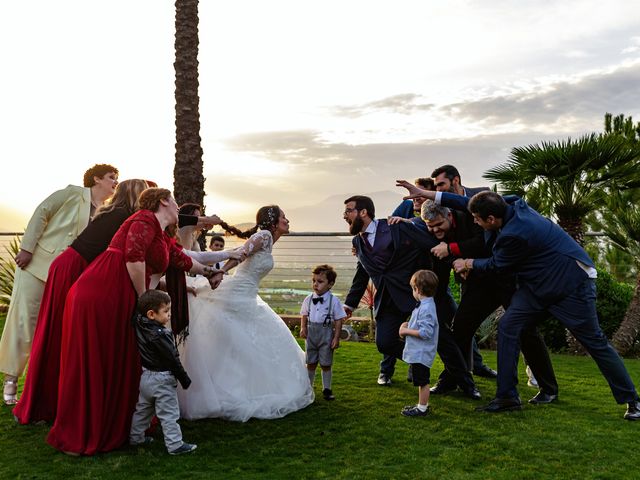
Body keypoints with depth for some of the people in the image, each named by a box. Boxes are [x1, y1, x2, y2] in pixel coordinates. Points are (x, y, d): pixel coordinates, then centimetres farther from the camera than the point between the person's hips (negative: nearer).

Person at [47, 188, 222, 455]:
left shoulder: (165, 241, 23)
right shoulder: (145, 219, -5)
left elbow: (184, 261, 40)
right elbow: (133, 256, -20)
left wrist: (208, 272, 56)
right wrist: (143, 298, -10)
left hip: (119, 305, 9)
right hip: (99, 297, -9)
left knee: (118, 367, 14)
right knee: (92, 366, 0)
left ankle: (110, 430, 25)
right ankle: (75, 437, 11)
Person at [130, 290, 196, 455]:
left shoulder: (139, 325, -7)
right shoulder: (160, 335, -26)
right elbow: (172, 360, -20)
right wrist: (185, 380, -11)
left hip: (145, 376, 8)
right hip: (162, 380, -8)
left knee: (142, 409, 23)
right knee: (169, 414, 2)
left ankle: (135, 437, 35)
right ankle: (175, 445, 8)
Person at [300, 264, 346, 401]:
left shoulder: (334, 301, -8)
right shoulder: (308, 299, 2)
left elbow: (338, 320, -6)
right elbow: (304, 315, 13)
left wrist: (336, 338, -9)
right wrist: (303, 328, -4)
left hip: (326, 334, -3)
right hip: (311, 334, 3)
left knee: (326, 364, 5)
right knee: (310, 363, 11)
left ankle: (327, 389, 19)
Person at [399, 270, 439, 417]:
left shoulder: (426, 308, -23)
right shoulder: (425, 305, 10)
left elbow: (426, 333, -27)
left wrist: (407, 331, -19)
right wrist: (408, 325, 7)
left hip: (421, 354, -10)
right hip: (417, 352, 10)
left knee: (423, 381, 2)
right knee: (421, 381, 20)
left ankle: (422, 409, 11)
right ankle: (422, 404, 31)